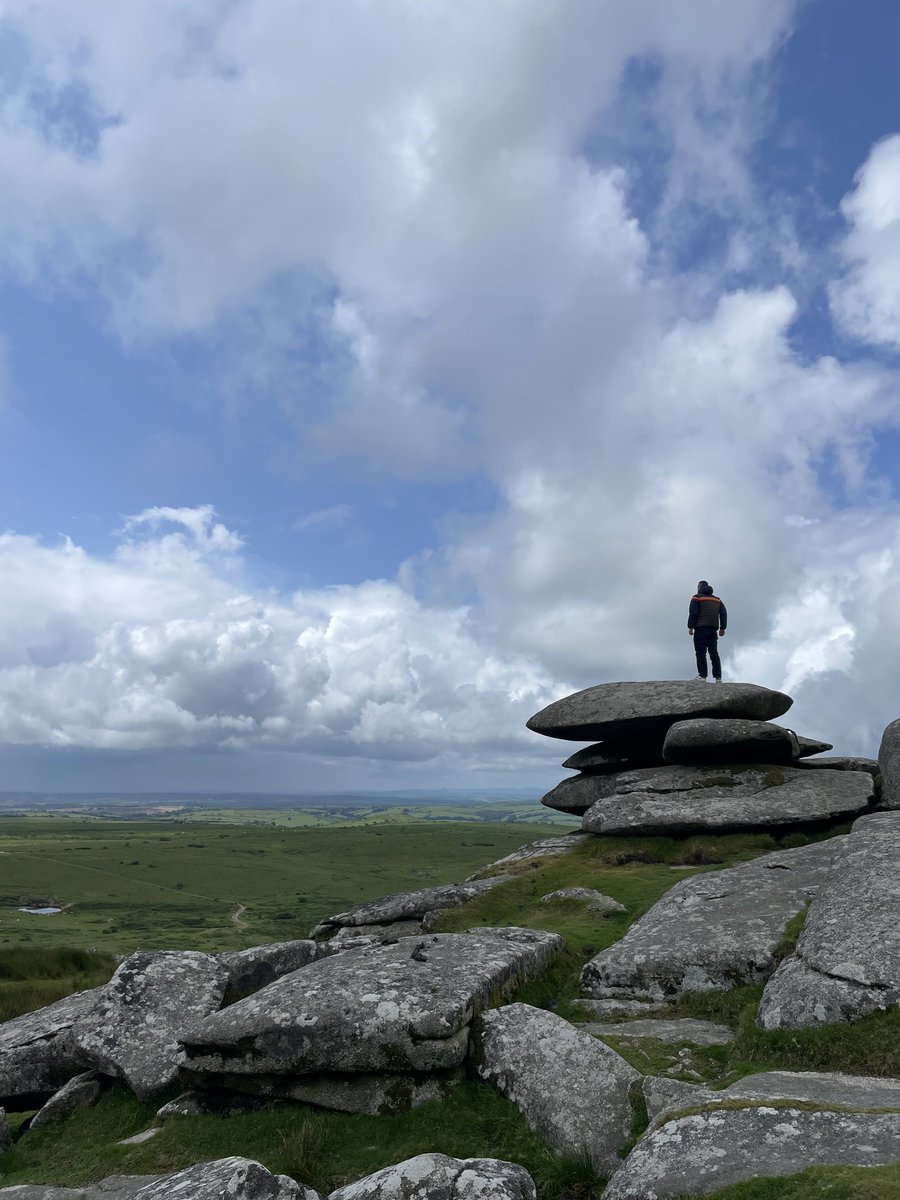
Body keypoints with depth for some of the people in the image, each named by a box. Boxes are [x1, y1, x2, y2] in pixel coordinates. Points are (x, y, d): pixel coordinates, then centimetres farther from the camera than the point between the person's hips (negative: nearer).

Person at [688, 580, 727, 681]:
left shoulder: (697, 598, 3)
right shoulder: (717, 599, 20)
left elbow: (693, 613, -9)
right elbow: (723, 613, 10)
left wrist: (690, 627, -7)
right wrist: (722, 628, 10)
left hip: (701, 628, -5)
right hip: (713, 629, 5)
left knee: (701, 652, -8)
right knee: (714, 653, 6)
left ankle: (702, 675, -16)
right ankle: (718, 677, 0)